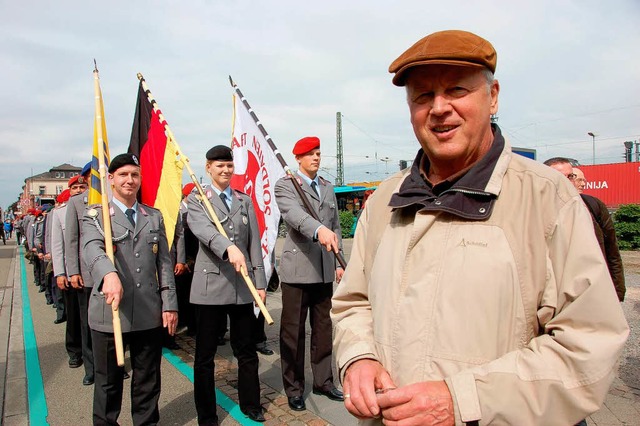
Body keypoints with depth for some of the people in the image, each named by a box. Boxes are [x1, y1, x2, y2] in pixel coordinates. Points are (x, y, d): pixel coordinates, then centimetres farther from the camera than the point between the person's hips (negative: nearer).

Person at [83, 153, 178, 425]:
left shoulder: (154, 217, 11)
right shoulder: (95, 215, 0)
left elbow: (164, 262, 9)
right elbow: (93, 249, -21)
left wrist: (169, 303, 3)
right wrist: (109, 274, -42)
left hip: (149, 313, 3)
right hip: (108, 312, -2)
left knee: (148, 379, 14)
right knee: (108, 380, 13)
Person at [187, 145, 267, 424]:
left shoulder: (245, 201, 13)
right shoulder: (196, 200, 2)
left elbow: (254, 243, 11)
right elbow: (202, 229, -20)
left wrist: (260, 282, 6)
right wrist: (228, 248, -39)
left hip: (242, 287, 3)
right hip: (210, 286, -3)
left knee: (246, 351, 13)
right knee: (205, 356, 7)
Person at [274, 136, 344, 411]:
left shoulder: (328, 187, 16)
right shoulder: (285, 185, -3)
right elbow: (295, 214, -23)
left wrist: (339, 262, 11)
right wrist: (319, 229, -42)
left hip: (324, 271, 6)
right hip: (297, 269, -5)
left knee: (324, 329, 14)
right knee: (293, 332, 3)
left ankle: (323, 381, 29)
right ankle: (294, 389, 19)